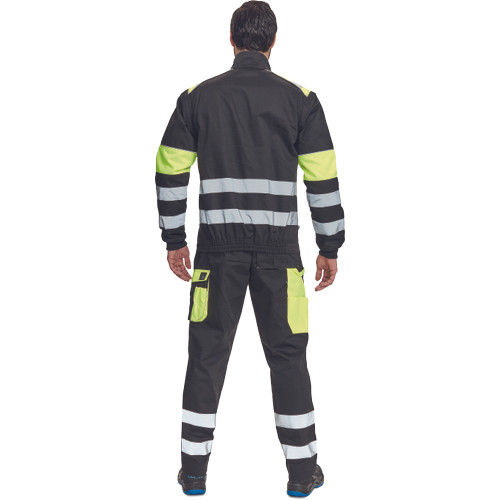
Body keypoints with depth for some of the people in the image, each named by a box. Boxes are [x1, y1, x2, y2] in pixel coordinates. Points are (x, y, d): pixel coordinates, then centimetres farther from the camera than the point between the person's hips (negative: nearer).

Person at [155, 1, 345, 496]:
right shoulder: (299, 99, 0)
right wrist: (330, 247, 6)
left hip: (217, 246, 1)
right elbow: (323, 180, -2)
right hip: (279, 249, -1)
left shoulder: (197, 97, 3)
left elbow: (170, 173, 4)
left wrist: (174, 240, 12)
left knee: (207, 353, 9)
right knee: (287, 354, 8)